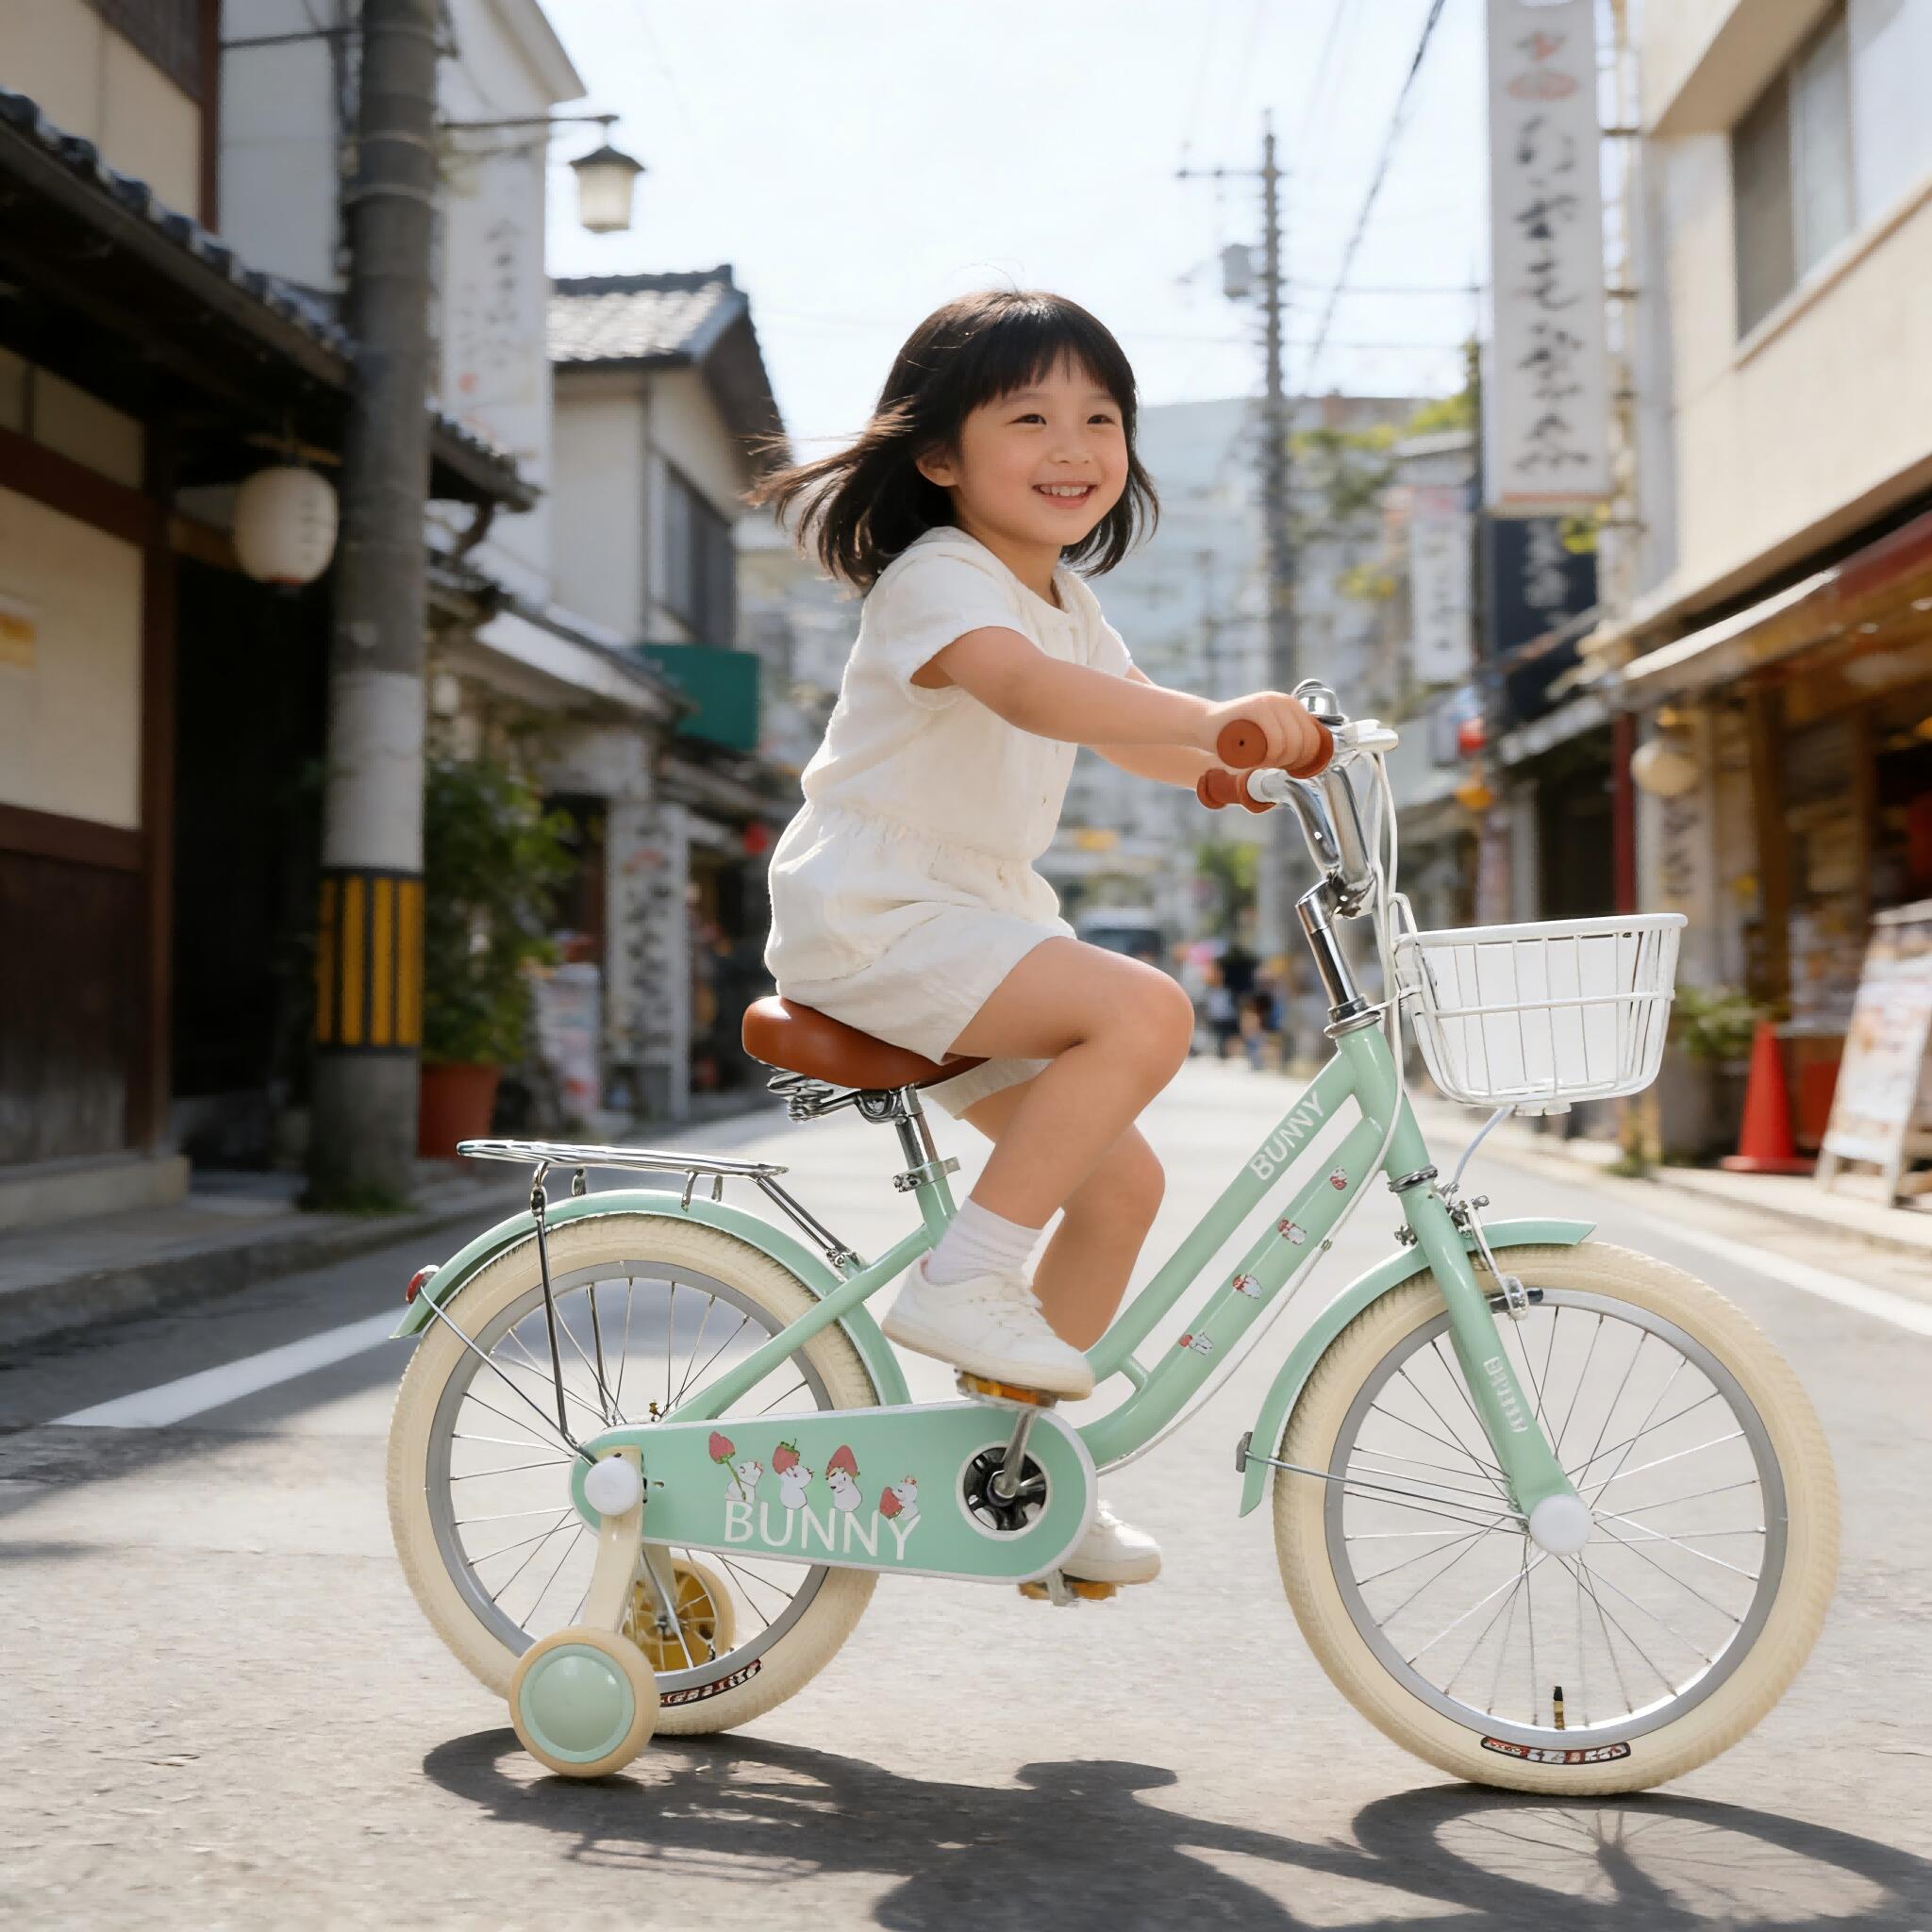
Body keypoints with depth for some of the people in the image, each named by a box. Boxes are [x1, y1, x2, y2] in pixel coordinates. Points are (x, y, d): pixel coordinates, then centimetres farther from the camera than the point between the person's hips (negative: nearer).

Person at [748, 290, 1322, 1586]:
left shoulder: (1066, 603, 16)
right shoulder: (937, 579, -14)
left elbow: (1136, 736, 23)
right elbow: (1028, 689, -35)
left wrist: (1250, 754, 3)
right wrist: (1216, 716, -47)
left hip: (970, 918, 9)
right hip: (873, 917, -9)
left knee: (1119, 1182, 6)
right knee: (1146, 1010, -27)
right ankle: (962, 1277, -19)